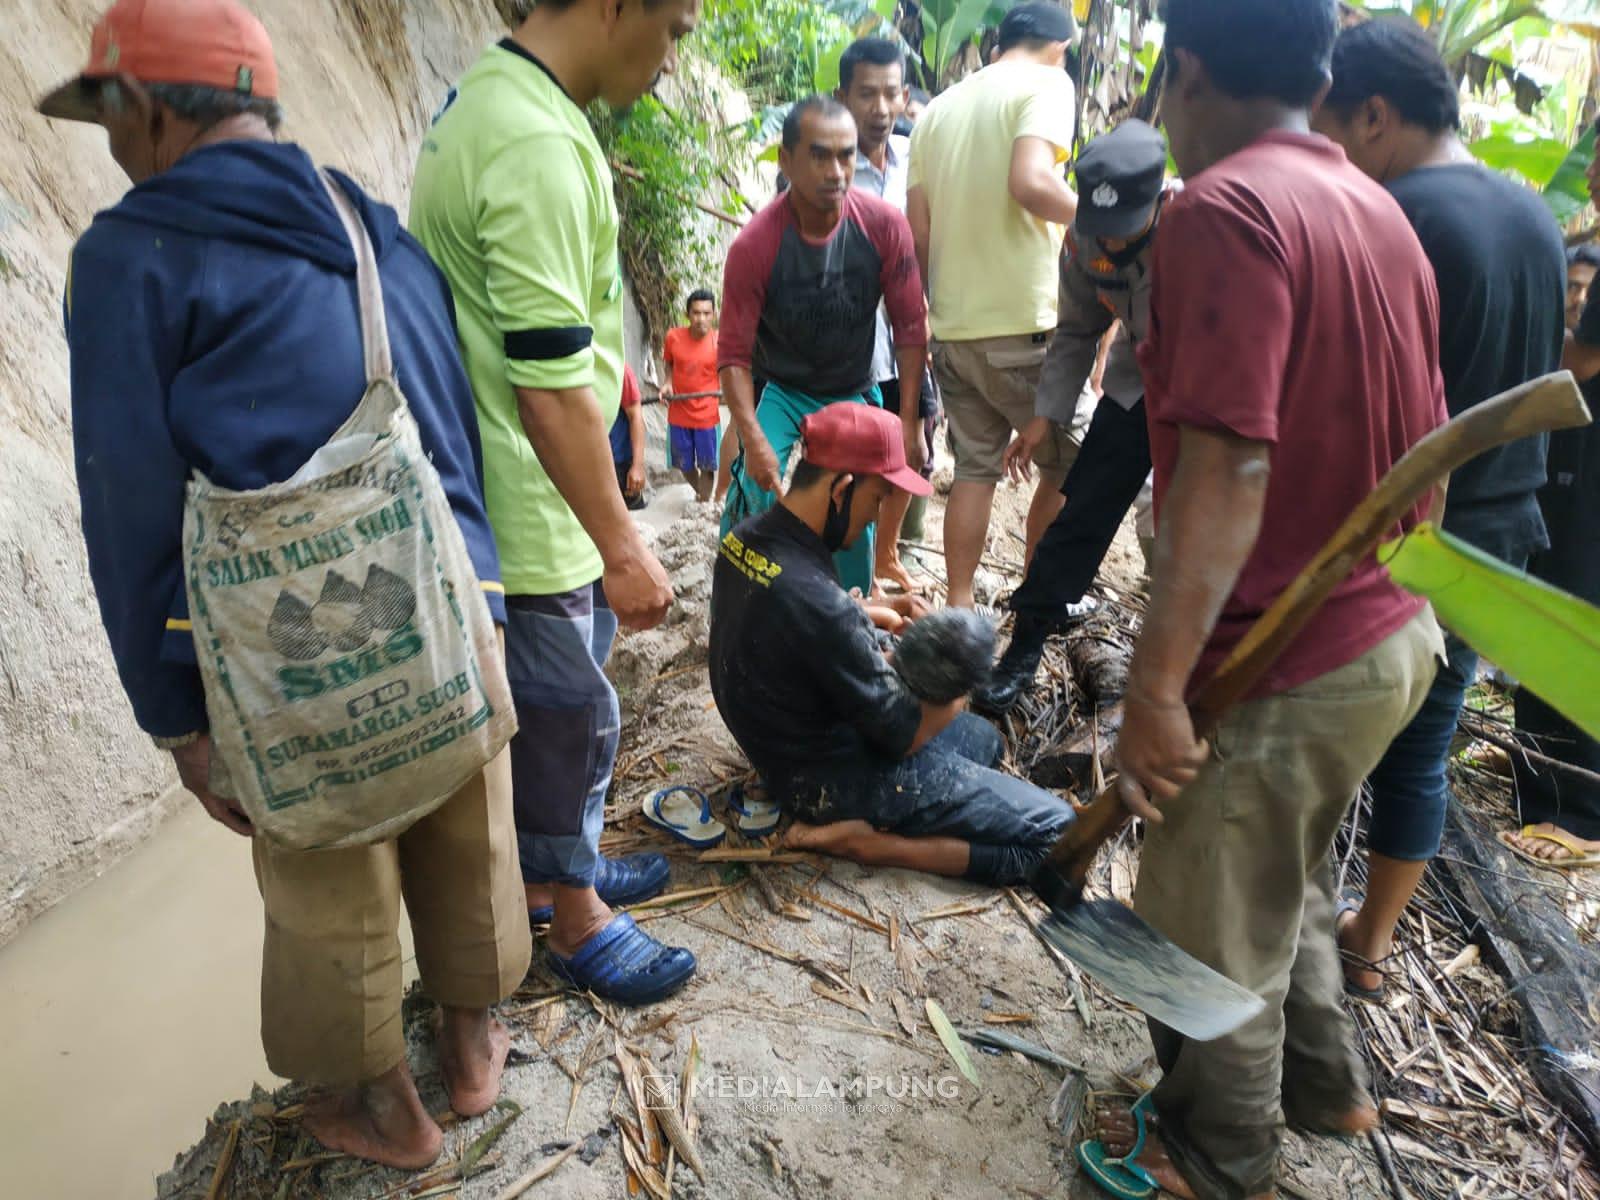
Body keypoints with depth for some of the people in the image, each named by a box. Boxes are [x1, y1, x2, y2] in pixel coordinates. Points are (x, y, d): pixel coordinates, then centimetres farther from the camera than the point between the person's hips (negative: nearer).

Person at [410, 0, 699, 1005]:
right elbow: (551, 384, -27)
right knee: (571, 720, 7)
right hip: (534, 516, -10)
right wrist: (623, 545, -21)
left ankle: (562, 867, 43)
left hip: (537, 501, 10)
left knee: (560, 705, 23)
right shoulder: (541, 149, -24)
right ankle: (578, 924, 29)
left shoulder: (492, 96, 10)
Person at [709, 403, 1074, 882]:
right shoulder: (819, 605, -34)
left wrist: (879, 612, 5)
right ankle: (864, 841, -8)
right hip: (836, 779, -9)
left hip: (787, 750, 9)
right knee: (1056, 833, -6)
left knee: (983, 737, 28)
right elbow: (905, 736, -22)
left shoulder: (745, 537, -7)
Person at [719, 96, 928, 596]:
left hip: (854, 391, 2)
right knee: (754, 488, -21)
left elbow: (911, 328, -12)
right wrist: (753, 440, -33)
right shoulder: (753, 246, -26)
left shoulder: (885, 226, -20)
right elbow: (734, 355, -21)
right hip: (779, 389, -2)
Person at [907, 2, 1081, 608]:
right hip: (1024, 324, -6)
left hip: (953, 327, 6)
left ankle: (960, 608, 13)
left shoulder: (939, 108, 15)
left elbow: (917, 228, 13)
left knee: (973, 471, 12)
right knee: (1068, 465, 11)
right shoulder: (1047, 82, -3)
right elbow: (1031, 182, -22)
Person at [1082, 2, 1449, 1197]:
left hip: (1279, 667, -9)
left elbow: (1228, 468, -27)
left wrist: (1156, 687, -25)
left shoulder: (1226, 208, -19)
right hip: (1385, 640, 9)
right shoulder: (1381, 210, 9)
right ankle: (1325, 1082, 50)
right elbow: (1427, 453, 14)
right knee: (1286, 883, 29)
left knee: (1210, 932, 13)